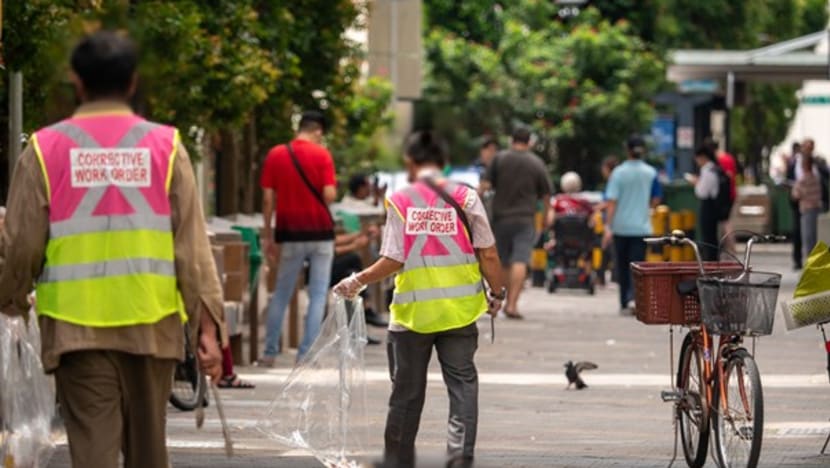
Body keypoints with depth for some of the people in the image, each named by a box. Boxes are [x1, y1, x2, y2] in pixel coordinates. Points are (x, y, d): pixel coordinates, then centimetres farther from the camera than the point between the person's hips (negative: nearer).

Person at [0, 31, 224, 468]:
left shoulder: (46, 148, -2)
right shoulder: (164, 145, 0)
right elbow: (192, 243, -3)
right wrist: (208, 322, -1)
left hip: (76, 326, -1)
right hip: (150, 323, 1)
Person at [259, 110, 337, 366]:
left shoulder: (275, 155, 2)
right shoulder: (321, 155, -7)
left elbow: (268, 198, 0)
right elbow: (329, 195, -14)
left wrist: (268, 235, 6)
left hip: (290, 233, 2)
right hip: (320, 231, -2)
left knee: (281, 294, 12)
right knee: (318, 294, 5)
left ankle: (270, 353, 11)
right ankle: (306, 353, -1)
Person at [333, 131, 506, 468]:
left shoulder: (400, 201, -5)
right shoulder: (465, 197, -3)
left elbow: (392, 261, -9)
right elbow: (488, 254, -5)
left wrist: (357, 282, 4)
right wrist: (497, 293, 9)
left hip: (414, 310, 0)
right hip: (460, 310, 0)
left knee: (407, 392, 12)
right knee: (462, 385, 4)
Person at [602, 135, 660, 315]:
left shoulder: (618, 172, -6)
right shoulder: (650, 173, -2)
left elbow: (611, 201, -12)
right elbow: (655, 200, 8)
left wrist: (608, 226, -13)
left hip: (621, 227, 0)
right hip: (641, 226, 0)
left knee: (622, 267, 13)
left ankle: (624, 304, 20)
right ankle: (633, 297, -25)